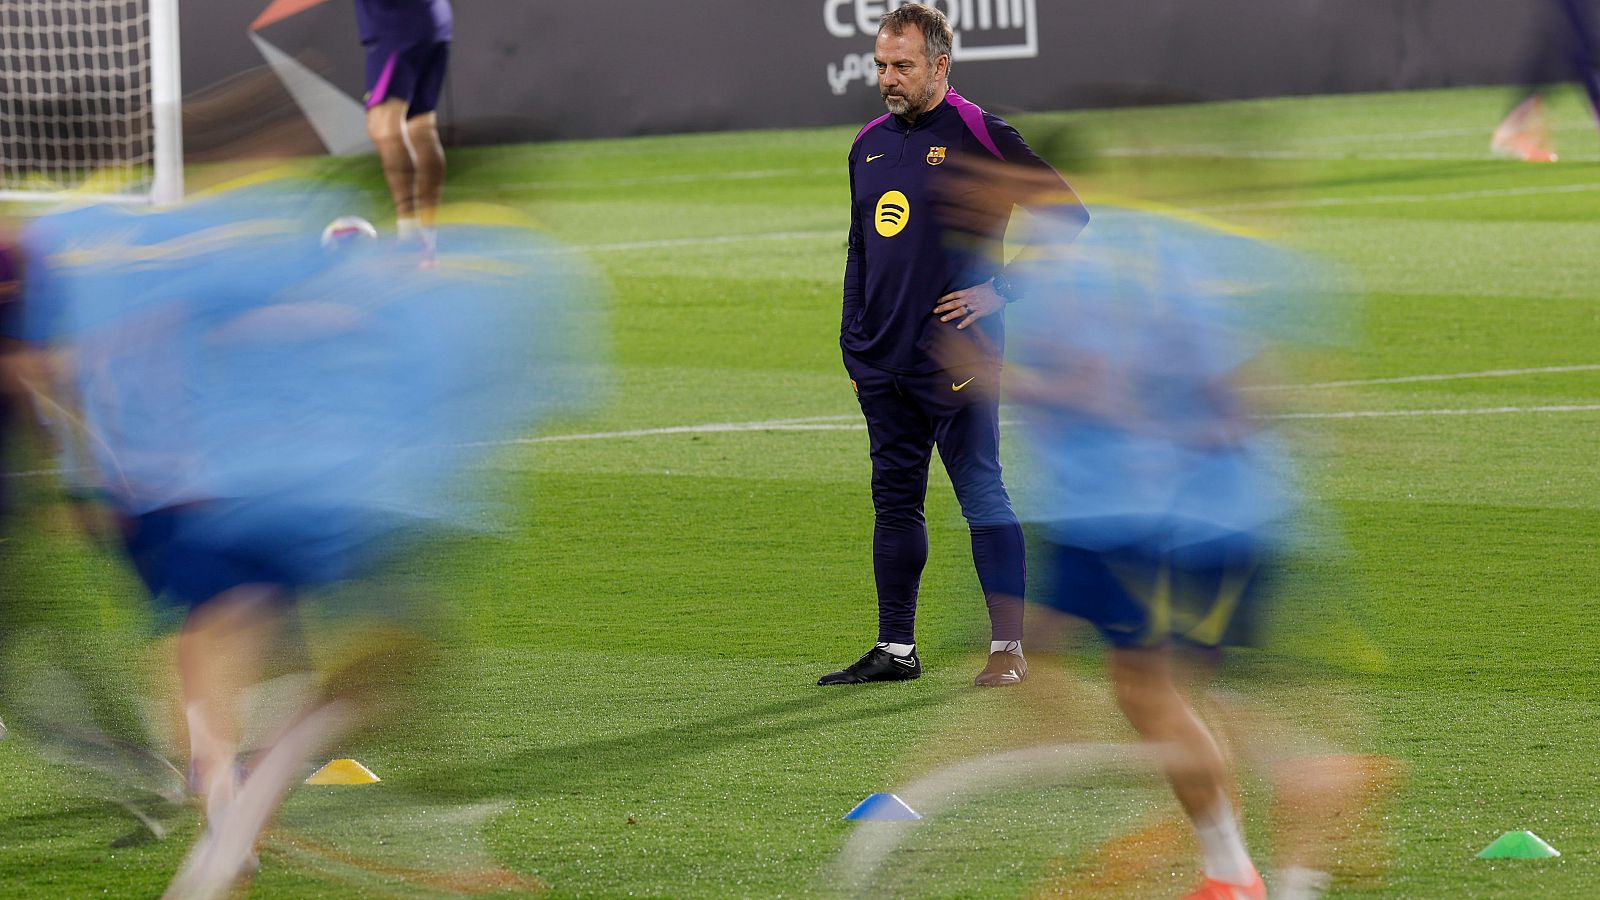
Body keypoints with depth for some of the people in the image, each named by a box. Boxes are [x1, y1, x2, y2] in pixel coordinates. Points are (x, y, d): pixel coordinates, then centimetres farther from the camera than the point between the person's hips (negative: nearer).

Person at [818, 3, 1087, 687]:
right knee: (895, 501, 9)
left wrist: (1002, 290, -9)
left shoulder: (980, 137, -7)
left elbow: (1066, 211, -6)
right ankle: (895, 650, 14)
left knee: (982, 497, -3)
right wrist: (853, 342, 15)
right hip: (881, 362, 7)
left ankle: (1009, 647, 0)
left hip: (956, 357, -7)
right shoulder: (871, 144, 14)